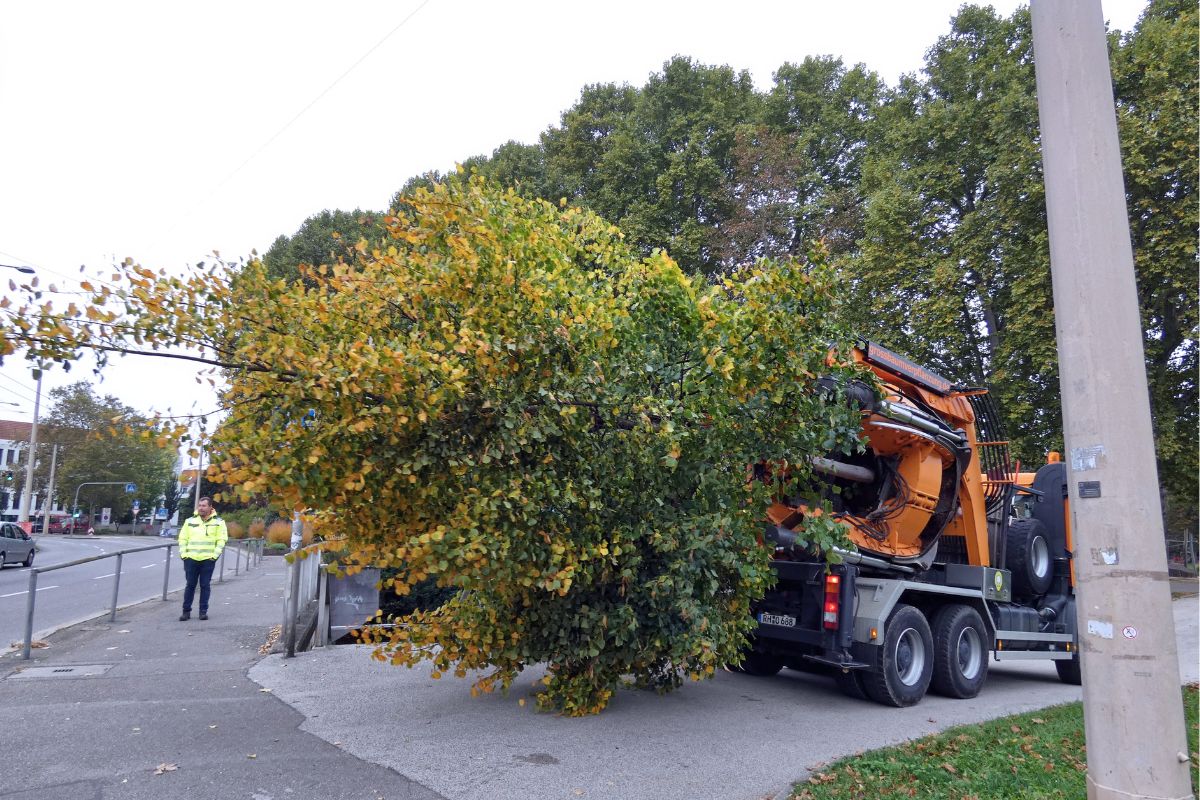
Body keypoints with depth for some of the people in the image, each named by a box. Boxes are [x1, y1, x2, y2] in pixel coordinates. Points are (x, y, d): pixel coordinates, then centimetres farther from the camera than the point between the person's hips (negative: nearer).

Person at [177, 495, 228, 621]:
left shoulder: (218, 522, 2)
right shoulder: (190, 521, 9)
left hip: (208, 559, -2)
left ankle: (203, 611, 10)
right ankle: (186, 611, 13)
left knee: (205, 585, 3)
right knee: (190, 585, 5)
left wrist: (214, 555, -10)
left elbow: (221, 540, -1)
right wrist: (183, 554, -1)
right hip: (191, 559, 2)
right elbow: (182, 539, 10)